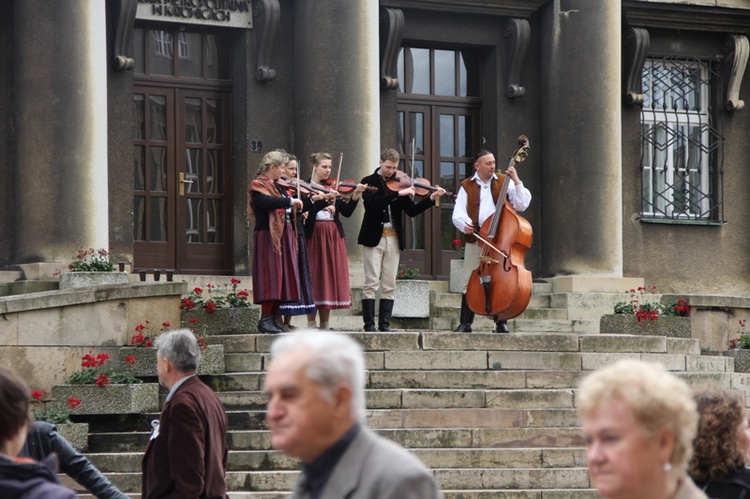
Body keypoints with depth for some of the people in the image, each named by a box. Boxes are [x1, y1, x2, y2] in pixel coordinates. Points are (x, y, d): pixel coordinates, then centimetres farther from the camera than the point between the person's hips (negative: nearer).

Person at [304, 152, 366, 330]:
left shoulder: (332, 188, 14)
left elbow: (346, 211, 5)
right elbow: (306, 210, -16)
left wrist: (356, 195, -9)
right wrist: (325, 199, -27)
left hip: (333, 236, 5)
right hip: (314, 235, -5)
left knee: (330, 278, 4)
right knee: (314, 278, -5)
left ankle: (324, 324, 8)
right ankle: (311, 324, -2)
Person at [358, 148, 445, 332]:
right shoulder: (370, 182, -1)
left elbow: (411, 211, 6)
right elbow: (374, 203, -20)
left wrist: (431, 198, -7)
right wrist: (398, 194, -25)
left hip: (393, 239, 4)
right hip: (375, 238, -4)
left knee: (389, 286, 4)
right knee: (372, 283, -6)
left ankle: (384, 324, 7)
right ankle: (369, 324, -5)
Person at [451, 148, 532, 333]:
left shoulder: (504, 182, 8)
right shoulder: (467, 186, 9)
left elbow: (522, 204, -2)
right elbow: (458, 214, 0)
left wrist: (517, 182, -11)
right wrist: (465, 224, -21)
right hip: (475, 240, 1)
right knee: (469, 281, 1)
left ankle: (501, 323, 7)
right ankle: (465, 323, 7)